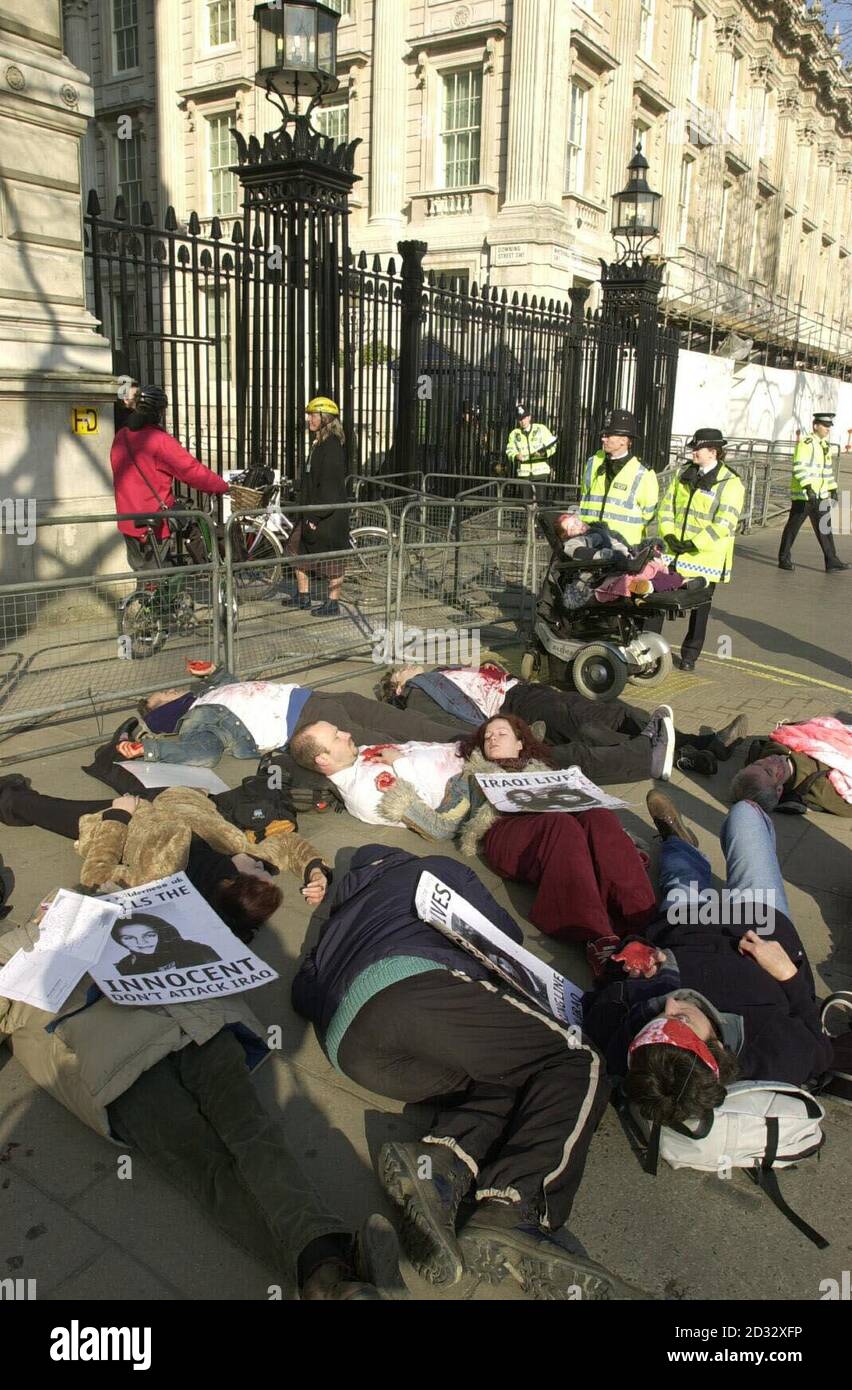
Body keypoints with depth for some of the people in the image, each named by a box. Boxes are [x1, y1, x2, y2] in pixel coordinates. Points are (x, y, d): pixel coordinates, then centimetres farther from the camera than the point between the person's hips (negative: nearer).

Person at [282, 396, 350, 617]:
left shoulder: (333, 446, -16)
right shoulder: (317, 444, 14)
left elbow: (329, 484, -21)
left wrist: (316, 515, -21)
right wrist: (304, 508, 17)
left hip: (329, 514, -10)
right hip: (313, 510, 10)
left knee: (332, 558, 0)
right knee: (302, 551, 16)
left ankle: (332, 603, 9)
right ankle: (302, 596, 28)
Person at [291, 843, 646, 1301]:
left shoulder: (340, 916, 41)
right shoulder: (432, 868, 30)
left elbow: (304, 993, 29)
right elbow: (506, 937, 29)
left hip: (350, 1051, 6)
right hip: (418, 981, -6)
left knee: (506, 1081, 12)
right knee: (577, 1065, -2)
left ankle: (440, 1161, -19)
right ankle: (509, 1215, -26)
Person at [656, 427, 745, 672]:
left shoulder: (730, 484, -8)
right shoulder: (684, 476, 11)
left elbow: (725, 523, -15)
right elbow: (666, 506, 12)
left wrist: (694, 544, -19)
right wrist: (668, 535, -4)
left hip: (706, 558, -5)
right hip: (673, 555, 5)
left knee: (699, 609, 6)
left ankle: (690, 655, 19)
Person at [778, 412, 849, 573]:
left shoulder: (825, 445, 13)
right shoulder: (805, 444, -13)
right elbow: (799, 468, -22)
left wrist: (832, 490, 17)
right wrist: (808, 488, -31)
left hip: (820, 495, 8)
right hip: (802, 494, -7)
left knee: (824, 528, 3)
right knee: (793, 527, 3)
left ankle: (831, 562, 3)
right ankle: (784, 560, 15)